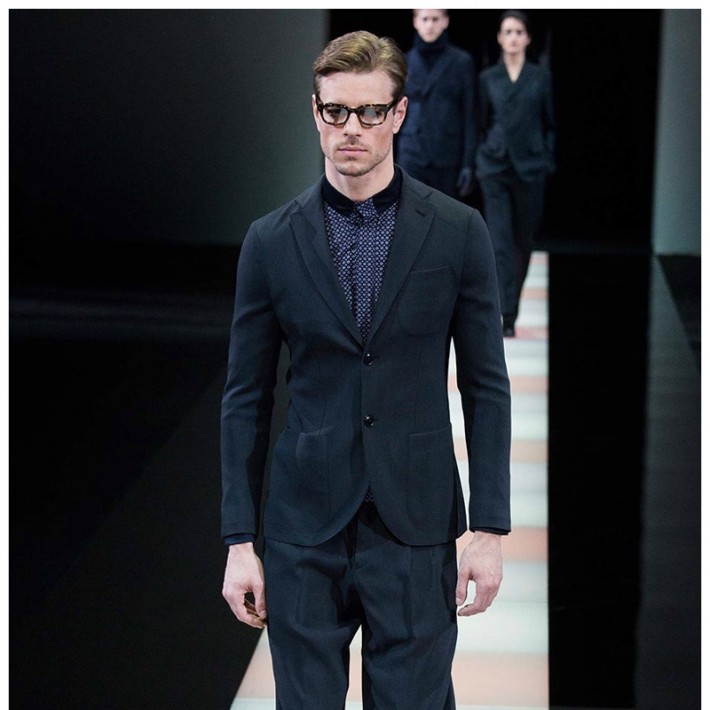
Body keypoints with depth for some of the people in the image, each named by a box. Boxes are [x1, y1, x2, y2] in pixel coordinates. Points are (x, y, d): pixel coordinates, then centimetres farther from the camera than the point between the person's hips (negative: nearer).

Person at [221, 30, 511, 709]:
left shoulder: (457, 231, 0)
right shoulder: (271, 240, 2)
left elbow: (486, 387, 2)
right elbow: (246, 398, 5)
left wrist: (489, 528, -3)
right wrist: (239, 540, 1)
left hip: (415, 524, -1)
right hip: (304, 526, 1)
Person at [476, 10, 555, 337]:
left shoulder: (541, 77, 4)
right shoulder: (487, 78, 6)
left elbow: (550, 125, 7)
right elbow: (481, 125, 11)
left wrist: (548, 162, 0)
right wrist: (478, 164, 5)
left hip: (530, 168, 0)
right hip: (495, 168, 0)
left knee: (524, 241, 8)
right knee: (500, 241, -10)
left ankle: (511, 307, 28)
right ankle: (507, 316, -13)